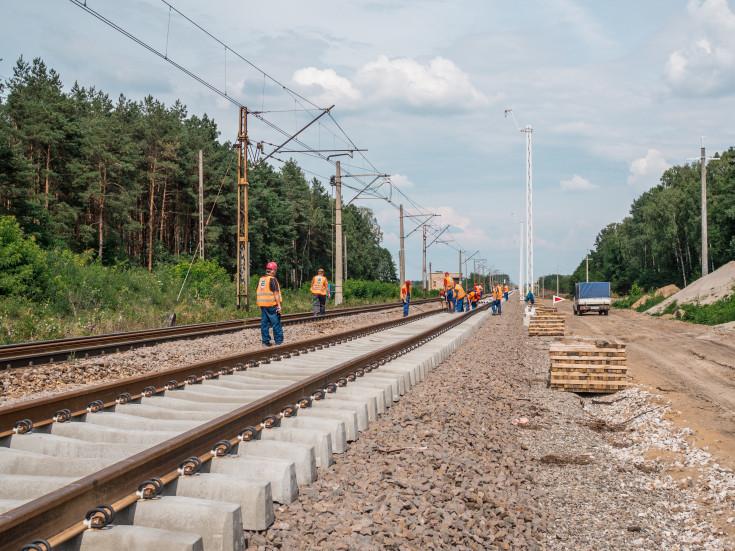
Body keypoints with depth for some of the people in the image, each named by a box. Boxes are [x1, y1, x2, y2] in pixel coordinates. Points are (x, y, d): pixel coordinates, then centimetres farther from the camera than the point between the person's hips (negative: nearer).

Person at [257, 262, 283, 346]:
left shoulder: (261, 280, 11)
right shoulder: (272, 279, -11)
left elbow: (259, 292, 16)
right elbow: (276, 293, -16)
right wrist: (279, 305, -16)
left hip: (262, 305, 7)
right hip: (272, 305, -7)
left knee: (264, 323, 10)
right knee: (276, 324, -1)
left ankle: (265, 341, 12)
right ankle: (278, 342, 1)